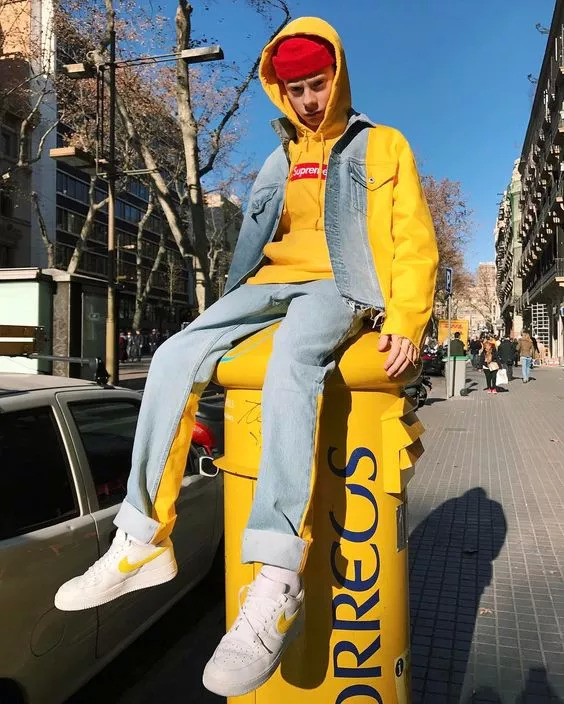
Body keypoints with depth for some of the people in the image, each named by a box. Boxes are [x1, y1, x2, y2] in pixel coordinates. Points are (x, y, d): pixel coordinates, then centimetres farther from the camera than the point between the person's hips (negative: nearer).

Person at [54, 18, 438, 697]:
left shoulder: (382, 146, 12)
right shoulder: (278, 162, 26)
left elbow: (414, 242, 3)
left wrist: (406, 319, -13)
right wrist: (232, 316, 14)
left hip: (338, 285, -5)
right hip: (270, 283, 5)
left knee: (291, 358, -39)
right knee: (175, 356, -19)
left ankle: (277, 579, -44)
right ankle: (143, 540, -14)